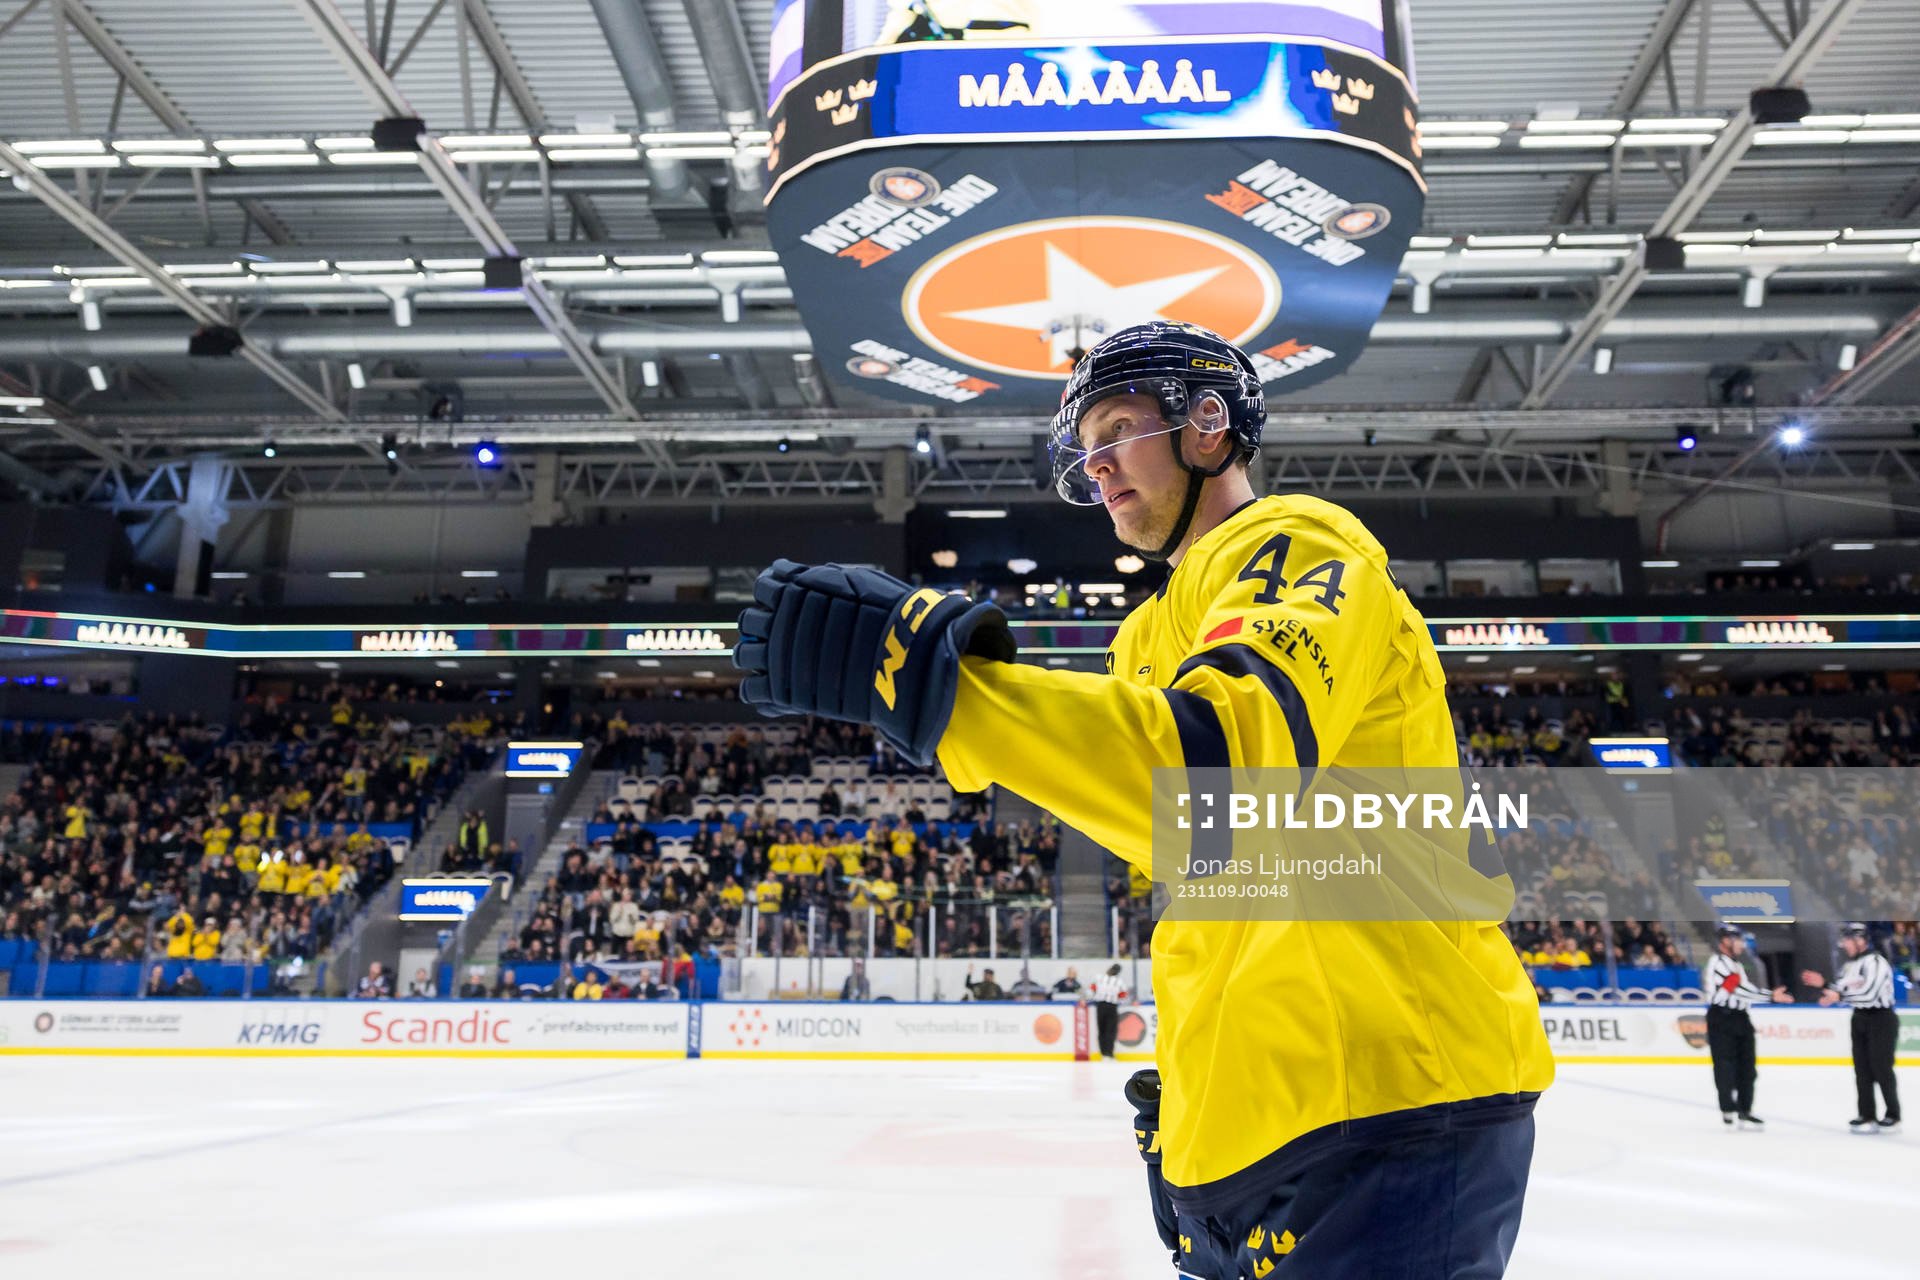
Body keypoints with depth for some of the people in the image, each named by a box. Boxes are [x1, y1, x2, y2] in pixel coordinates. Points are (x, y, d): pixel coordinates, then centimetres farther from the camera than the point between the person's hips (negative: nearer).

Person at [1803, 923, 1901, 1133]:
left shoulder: (1875, 962, -17)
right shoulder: (1850, 965, 11)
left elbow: (1869, 993, -28)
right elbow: (1841, 993, 14)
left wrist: (1840, 995, -29)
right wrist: (1824, 983, -2)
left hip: (1881, 1018, -8)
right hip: (1860, 1018, 8)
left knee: (1881, 1068, -4)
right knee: (1862, 1068, 7)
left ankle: (1893, 1115, 7)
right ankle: (1866, 1115, 11)